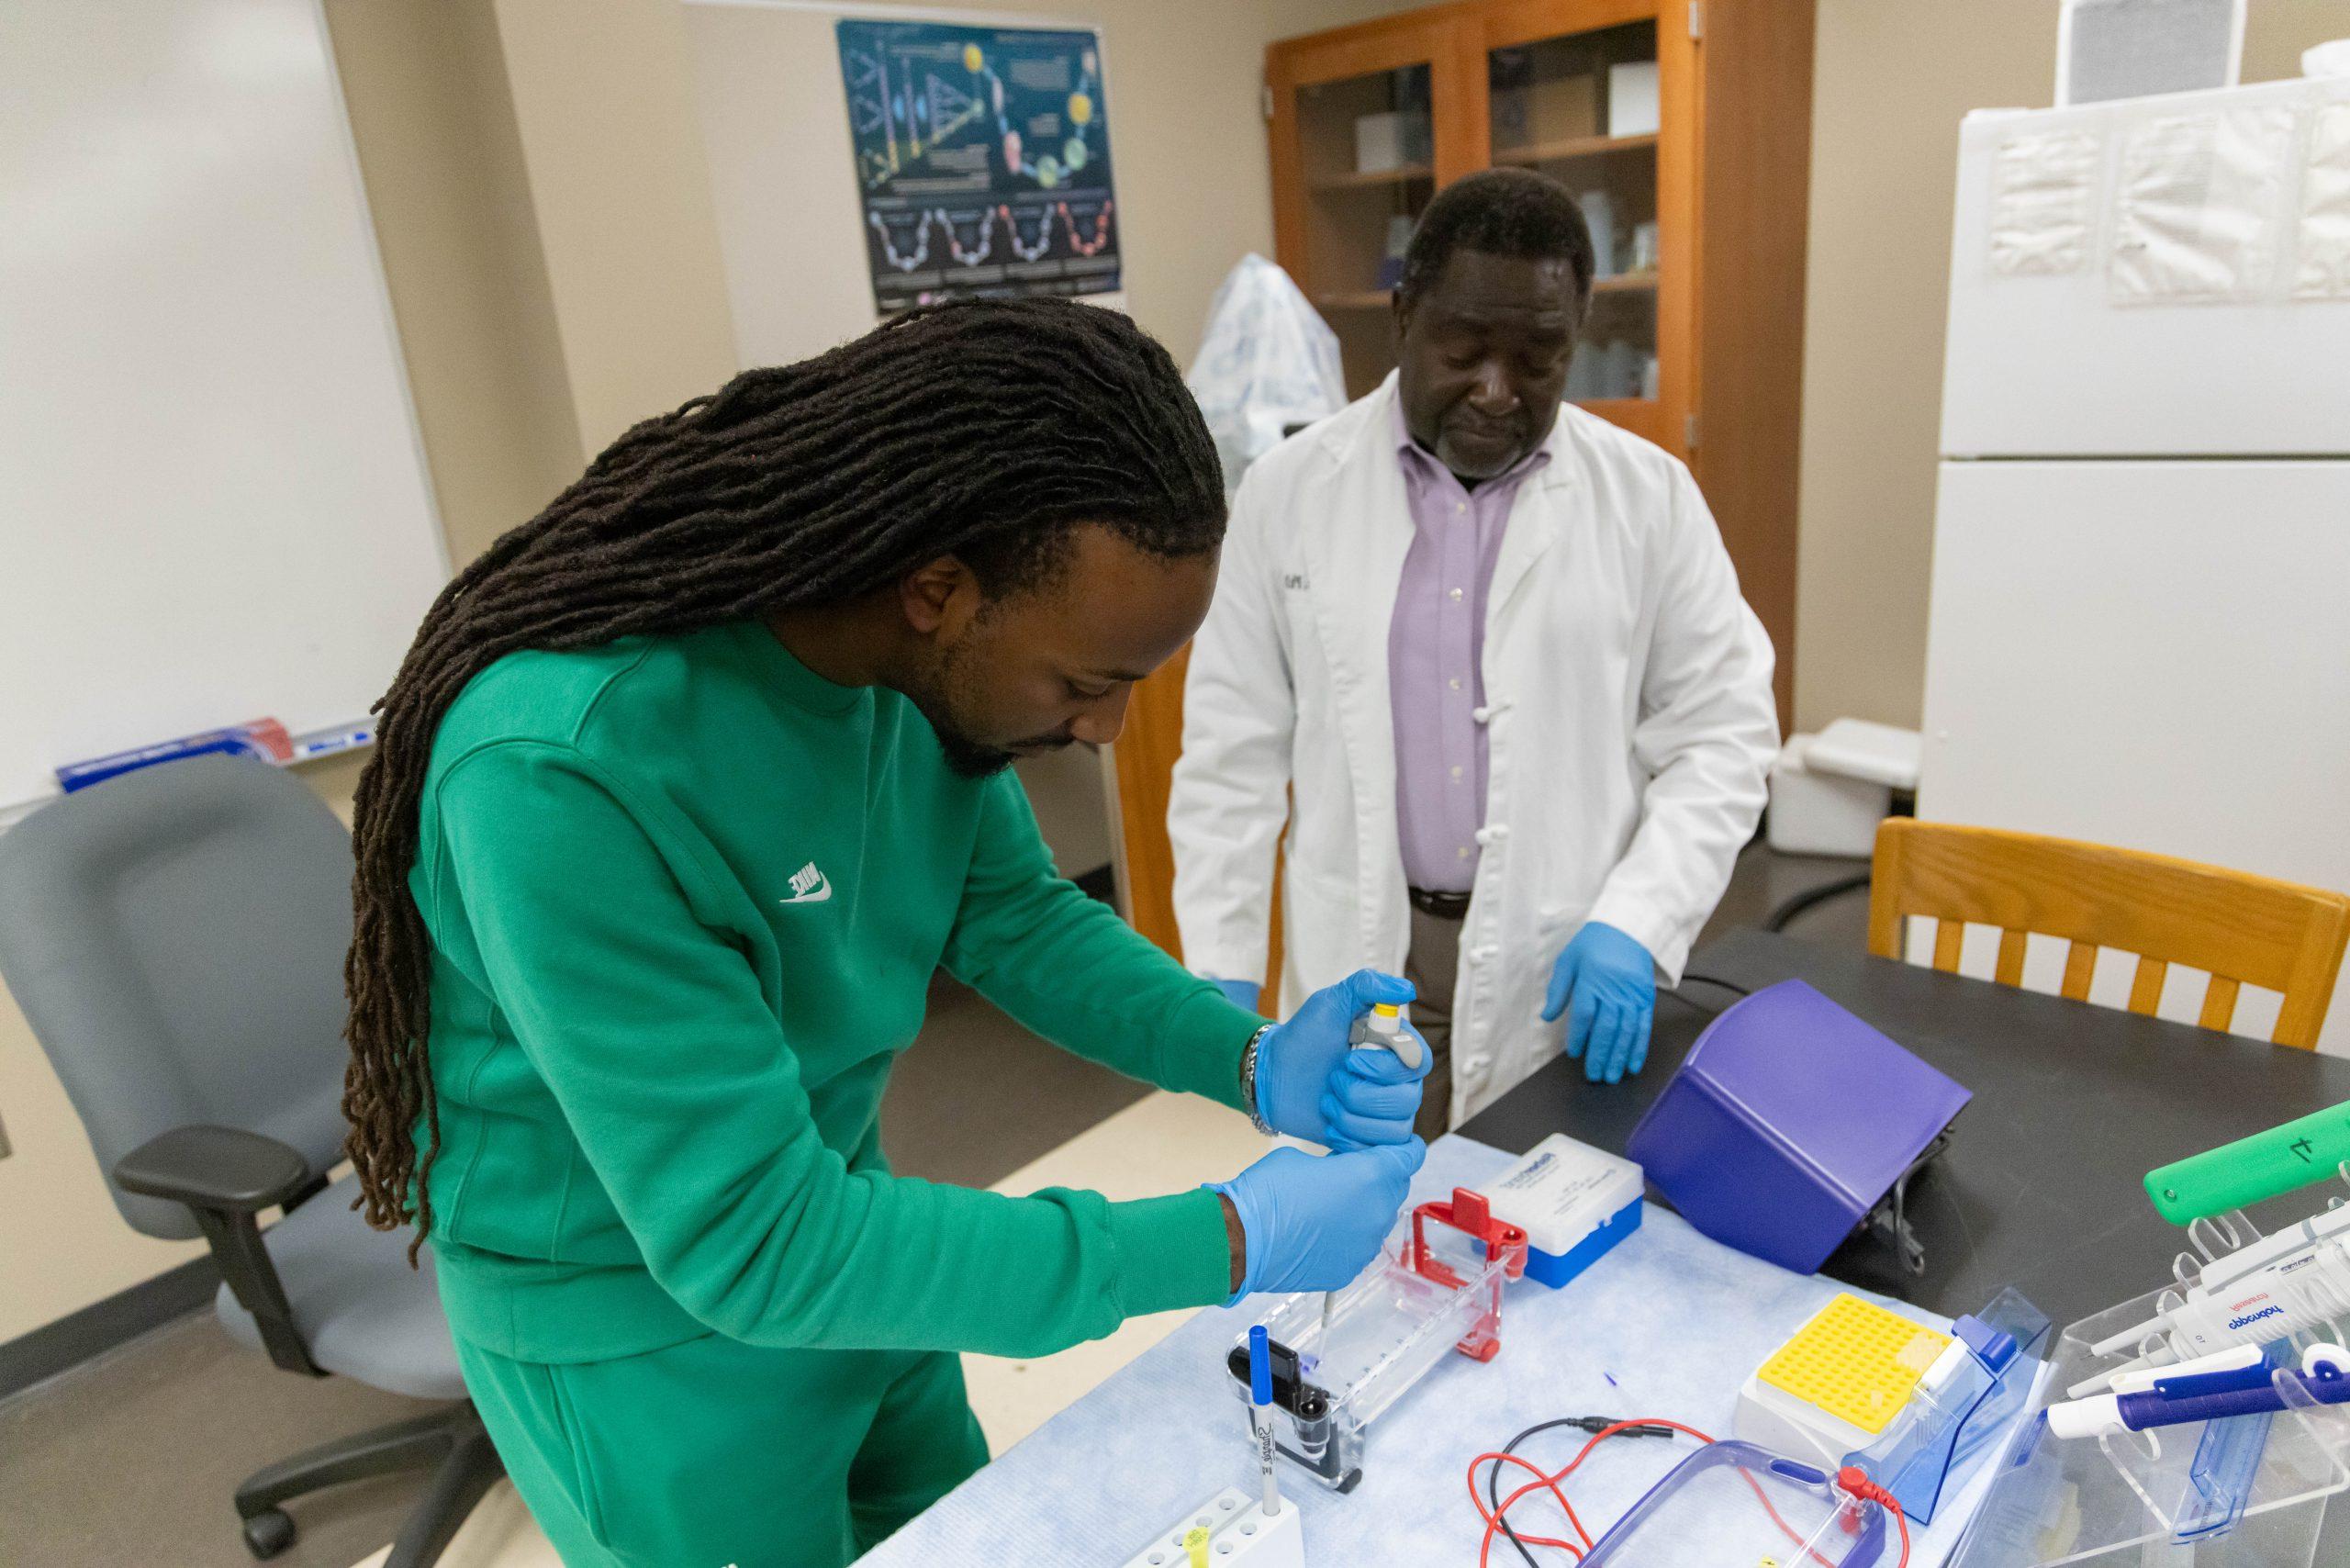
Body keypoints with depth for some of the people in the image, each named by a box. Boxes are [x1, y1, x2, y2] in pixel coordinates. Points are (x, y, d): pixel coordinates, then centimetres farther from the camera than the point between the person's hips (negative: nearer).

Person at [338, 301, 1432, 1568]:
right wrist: (1226, 1246, -31)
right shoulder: (570, 767, -36)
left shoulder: (930, 654, -17)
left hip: (829, 1217, 6)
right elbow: (753, 1242, -33)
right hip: (639, 1320, -5)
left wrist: (1249, 1060, -19)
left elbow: (1010, 912, -3)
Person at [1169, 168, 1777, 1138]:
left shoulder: (1650, 497, -1)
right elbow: (1233, 750, 0)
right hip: (1357, 970, 0)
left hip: (1570, 977, 0)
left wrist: (1634, 923, -12)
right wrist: (1221, 973, -3)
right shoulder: (1288, 490, 0)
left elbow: (1721, 736, 1)